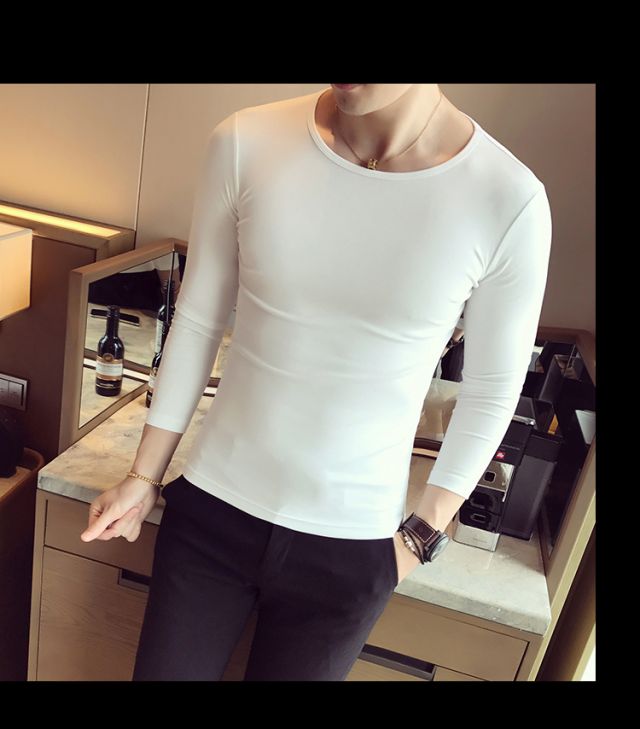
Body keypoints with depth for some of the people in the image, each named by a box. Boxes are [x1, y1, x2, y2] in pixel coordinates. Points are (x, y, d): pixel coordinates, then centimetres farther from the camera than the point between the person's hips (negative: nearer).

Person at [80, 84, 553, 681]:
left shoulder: (508, 199, -14)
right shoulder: (244, 145, -11)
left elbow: (491, 392, -3)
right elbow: (198, 322, -1)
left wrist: (424, 532, 0)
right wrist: (144, 476, 4)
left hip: (350, 547, -1)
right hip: (212, 507, 2)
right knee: (161, 668, 18)